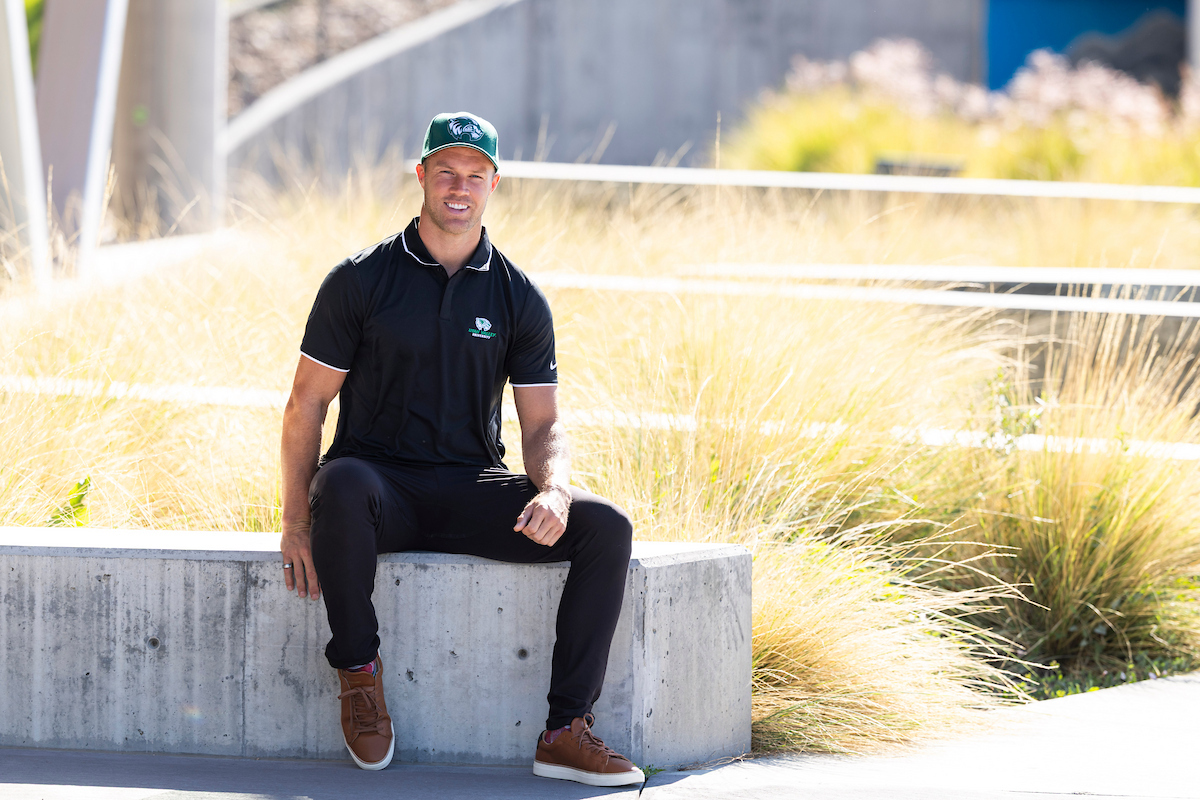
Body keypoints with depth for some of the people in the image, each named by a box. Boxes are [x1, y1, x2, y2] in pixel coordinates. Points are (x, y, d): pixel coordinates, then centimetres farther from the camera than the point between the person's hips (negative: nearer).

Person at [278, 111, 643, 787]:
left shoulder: (519, 298, 6)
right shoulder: (361, 280, -2)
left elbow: (544, 426, 5)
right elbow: (307, 405, -2)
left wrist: (553, 490, -18)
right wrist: (297, 523, -12)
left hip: (475, 490, 3)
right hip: (383, 484, -3)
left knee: (605, 526, -21)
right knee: (343, 485, -40)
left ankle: (566, 730, -21)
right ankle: (359, 674, -22)